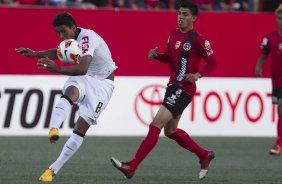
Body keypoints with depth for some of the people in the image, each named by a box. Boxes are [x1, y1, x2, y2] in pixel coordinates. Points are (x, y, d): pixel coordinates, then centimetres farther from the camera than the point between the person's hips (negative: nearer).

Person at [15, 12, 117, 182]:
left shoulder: (87, 37, -27)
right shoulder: (71, 39, 0)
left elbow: (82, 69, -40)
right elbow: (59, 52, 24)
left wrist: (57, 68, -51)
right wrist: (35, 54, 13)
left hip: (102, 83, -6)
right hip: (83, 79, 6)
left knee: (81, 128, -12)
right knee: (71, 91, -32)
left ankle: (54, 169, -8)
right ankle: (54, 129, -55)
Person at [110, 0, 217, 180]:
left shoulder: (198, 40, -12)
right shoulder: (173, 34, 10)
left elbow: (213, 63, -8)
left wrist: (198, 75, -24)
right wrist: (156, 55, 1)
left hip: (184, 89, -9)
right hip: (173, 85, 9)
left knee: (156, 125, -14)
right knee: (170, 130, 17)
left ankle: (131, 167, -16)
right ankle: (204, 155, 33)